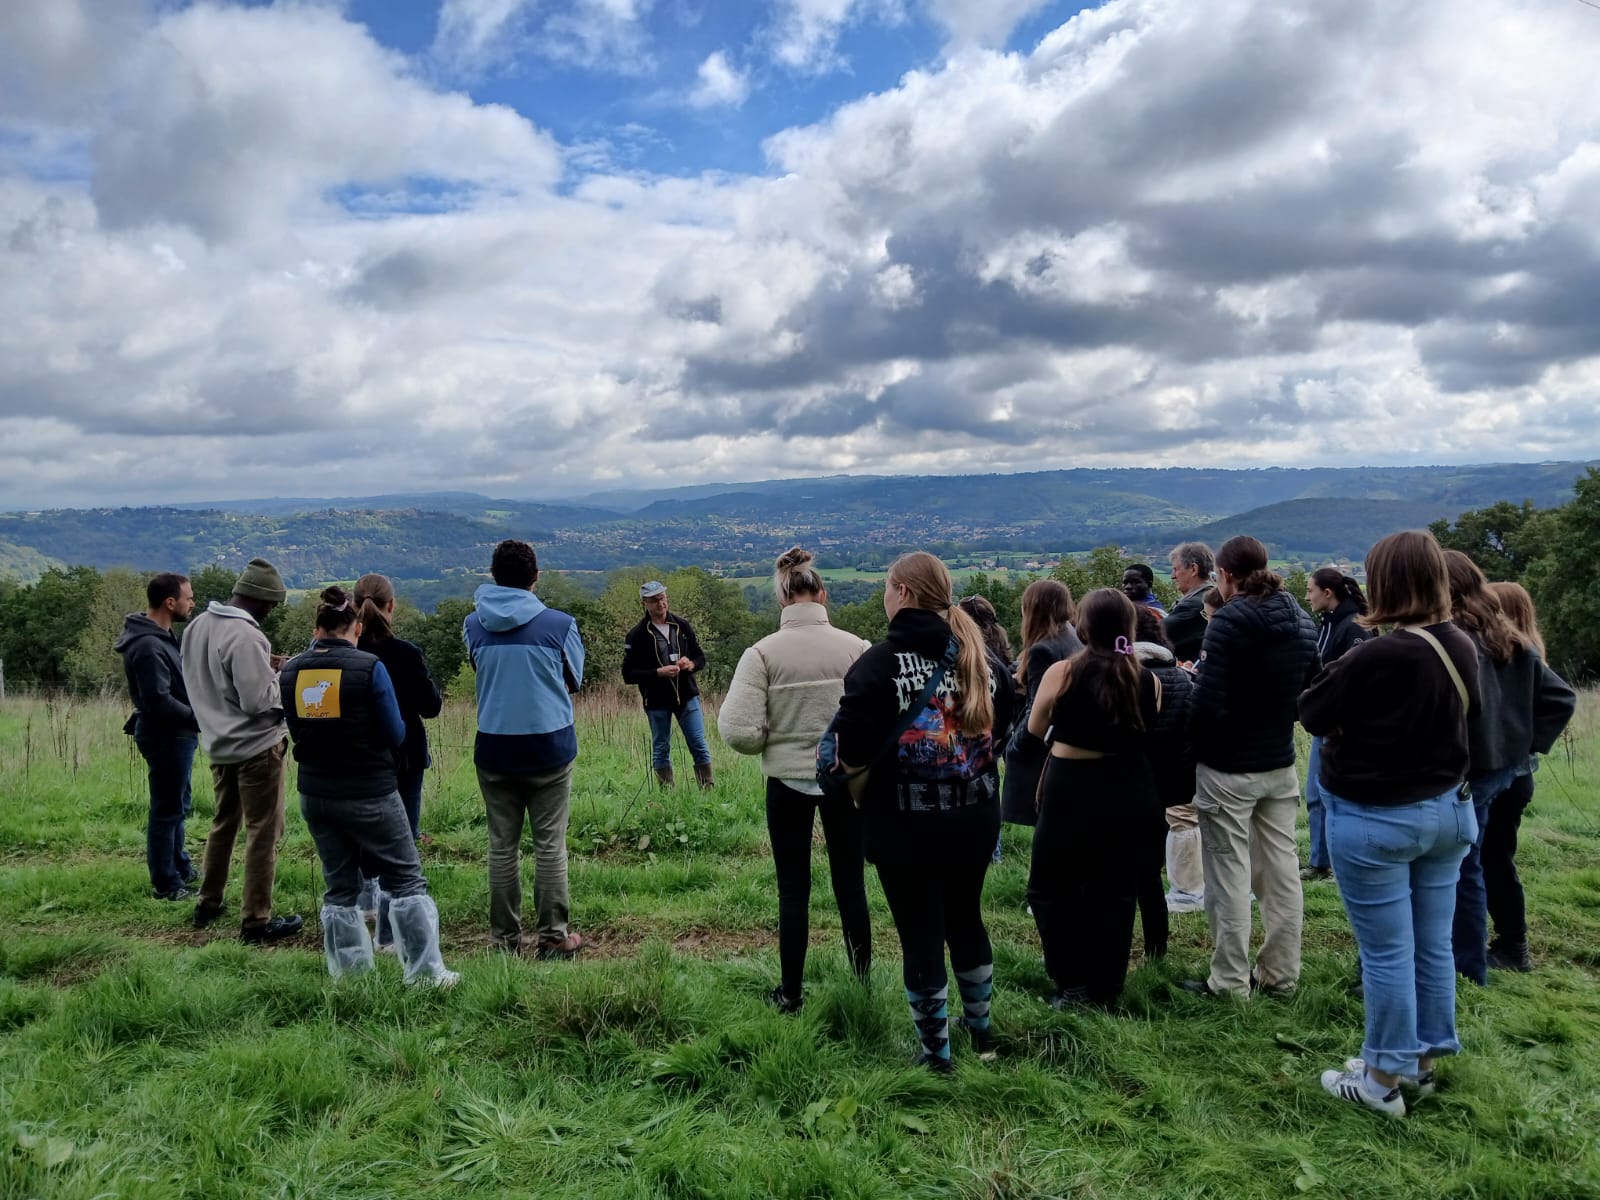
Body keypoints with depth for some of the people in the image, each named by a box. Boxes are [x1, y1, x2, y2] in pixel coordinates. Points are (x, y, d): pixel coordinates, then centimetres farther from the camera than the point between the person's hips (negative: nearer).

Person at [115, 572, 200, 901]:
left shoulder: (162, 636, 9)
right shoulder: (148, 646, -24)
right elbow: (159, 701, -27)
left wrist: (195, 718, 5)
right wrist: (199, 719, -18)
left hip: (176, 734, 10)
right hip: (165, 736, -10)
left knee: (177, 806, 22)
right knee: (167, 809, 1)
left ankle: (180, 867, 37)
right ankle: (166, 884, 13)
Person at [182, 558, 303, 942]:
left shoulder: (197, 626, 4)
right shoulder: (244, 636, -24)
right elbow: (260, 701, -25)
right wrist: (283, 678, -7)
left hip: (219, 744, 9)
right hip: (256, 747, -9)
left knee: (223, 824, 23)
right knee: (263, 833, 1)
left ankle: (207, 905, 34)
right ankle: (256, 921, 8)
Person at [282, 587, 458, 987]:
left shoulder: (290, 671, -1)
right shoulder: (369, 667, -15)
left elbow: (296, 732, 11)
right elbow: (396, 736, -9)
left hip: (316, 795, 5)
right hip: (370, 794, -5)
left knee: (339, 886, 17)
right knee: (406, 880, 7)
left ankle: (349, 972, 23)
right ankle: (426, 971, 9)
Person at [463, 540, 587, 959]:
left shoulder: (473, 625, -2)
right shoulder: (559, 624, -9)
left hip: (493, 748, 2)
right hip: (550, 747, -2)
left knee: (502, 846, 11)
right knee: (550, 845, 6)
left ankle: (504, 937, 17)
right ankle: (554, 937, 9)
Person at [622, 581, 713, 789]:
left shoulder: (682, 625, 3)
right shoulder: (637, 635, -7)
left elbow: (701, 657, 12)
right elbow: (628, 674, -9)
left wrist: (691, 664, -12)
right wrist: (658, 672, -21)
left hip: (687, 696, 2)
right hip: (657, 701, -2)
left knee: (700, 746, 1)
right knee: (661, 750, 8)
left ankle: (708, 790, 9)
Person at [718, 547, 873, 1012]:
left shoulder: (762, 653, -12)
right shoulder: (855, 648, -9)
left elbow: (739, 732, -17)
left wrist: (776, 737, 4)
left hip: (788, 782, -1)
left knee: (793, 890, 12)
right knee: (850, 883, 15)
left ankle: (791, 993, 21)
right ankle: (863, 982, 26)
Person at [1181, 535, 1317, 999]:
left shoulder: (1230, 621, -17)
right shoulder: (1302, 621, 6)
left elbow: (1208, 701, -22)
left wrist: (1190, 738, -6)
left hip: (1228, 768, -7)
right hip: (1280, 765, 7)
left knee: (1230, 876, 2)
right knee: (1282, 870, 13)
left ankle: (1230, 982, 10)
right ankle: (1281, 975, 24)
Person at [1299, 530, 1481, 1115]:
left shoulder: (1379, 656, -25)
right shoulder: (1463, 649, 0)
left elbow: (1313, 713, -12)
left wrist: (1350, 661, 1)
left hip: (1374, 819, -8)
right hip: (1445, 809, 8)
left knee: (1387, 952, 3)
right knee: (1433, 945, 16)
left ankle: (1383, 1079, 15)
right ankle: (1422, 1060, 31)